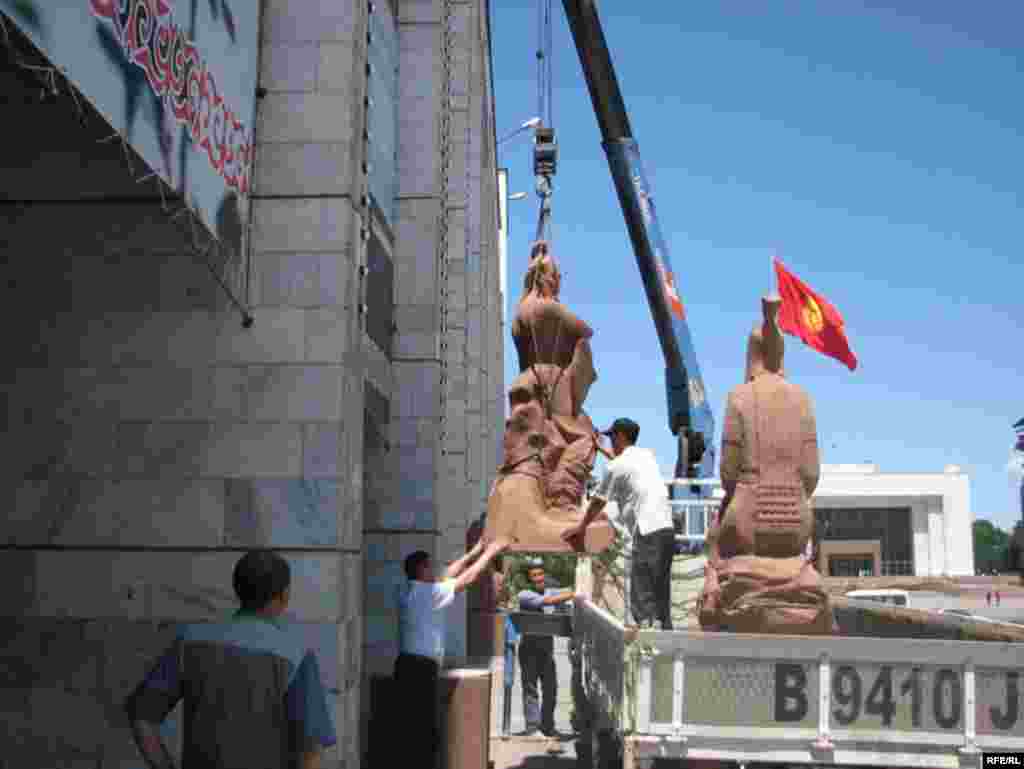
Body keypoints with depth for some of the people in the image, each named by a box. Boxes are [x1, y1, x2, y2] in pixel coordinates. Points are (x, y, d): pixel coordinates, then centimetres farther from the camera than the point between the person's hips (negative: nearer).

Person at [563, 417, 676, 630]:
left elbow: (598, 502, 11)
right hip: (667, 528, 8)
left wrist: (581, 527, 26)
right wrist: (600, 448, 54)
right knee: (661, 593, 13)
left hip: (647, 533, -7)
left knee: (641, 597, -7)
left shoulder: (615, 467, -1)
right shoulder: (647, 455, 18)